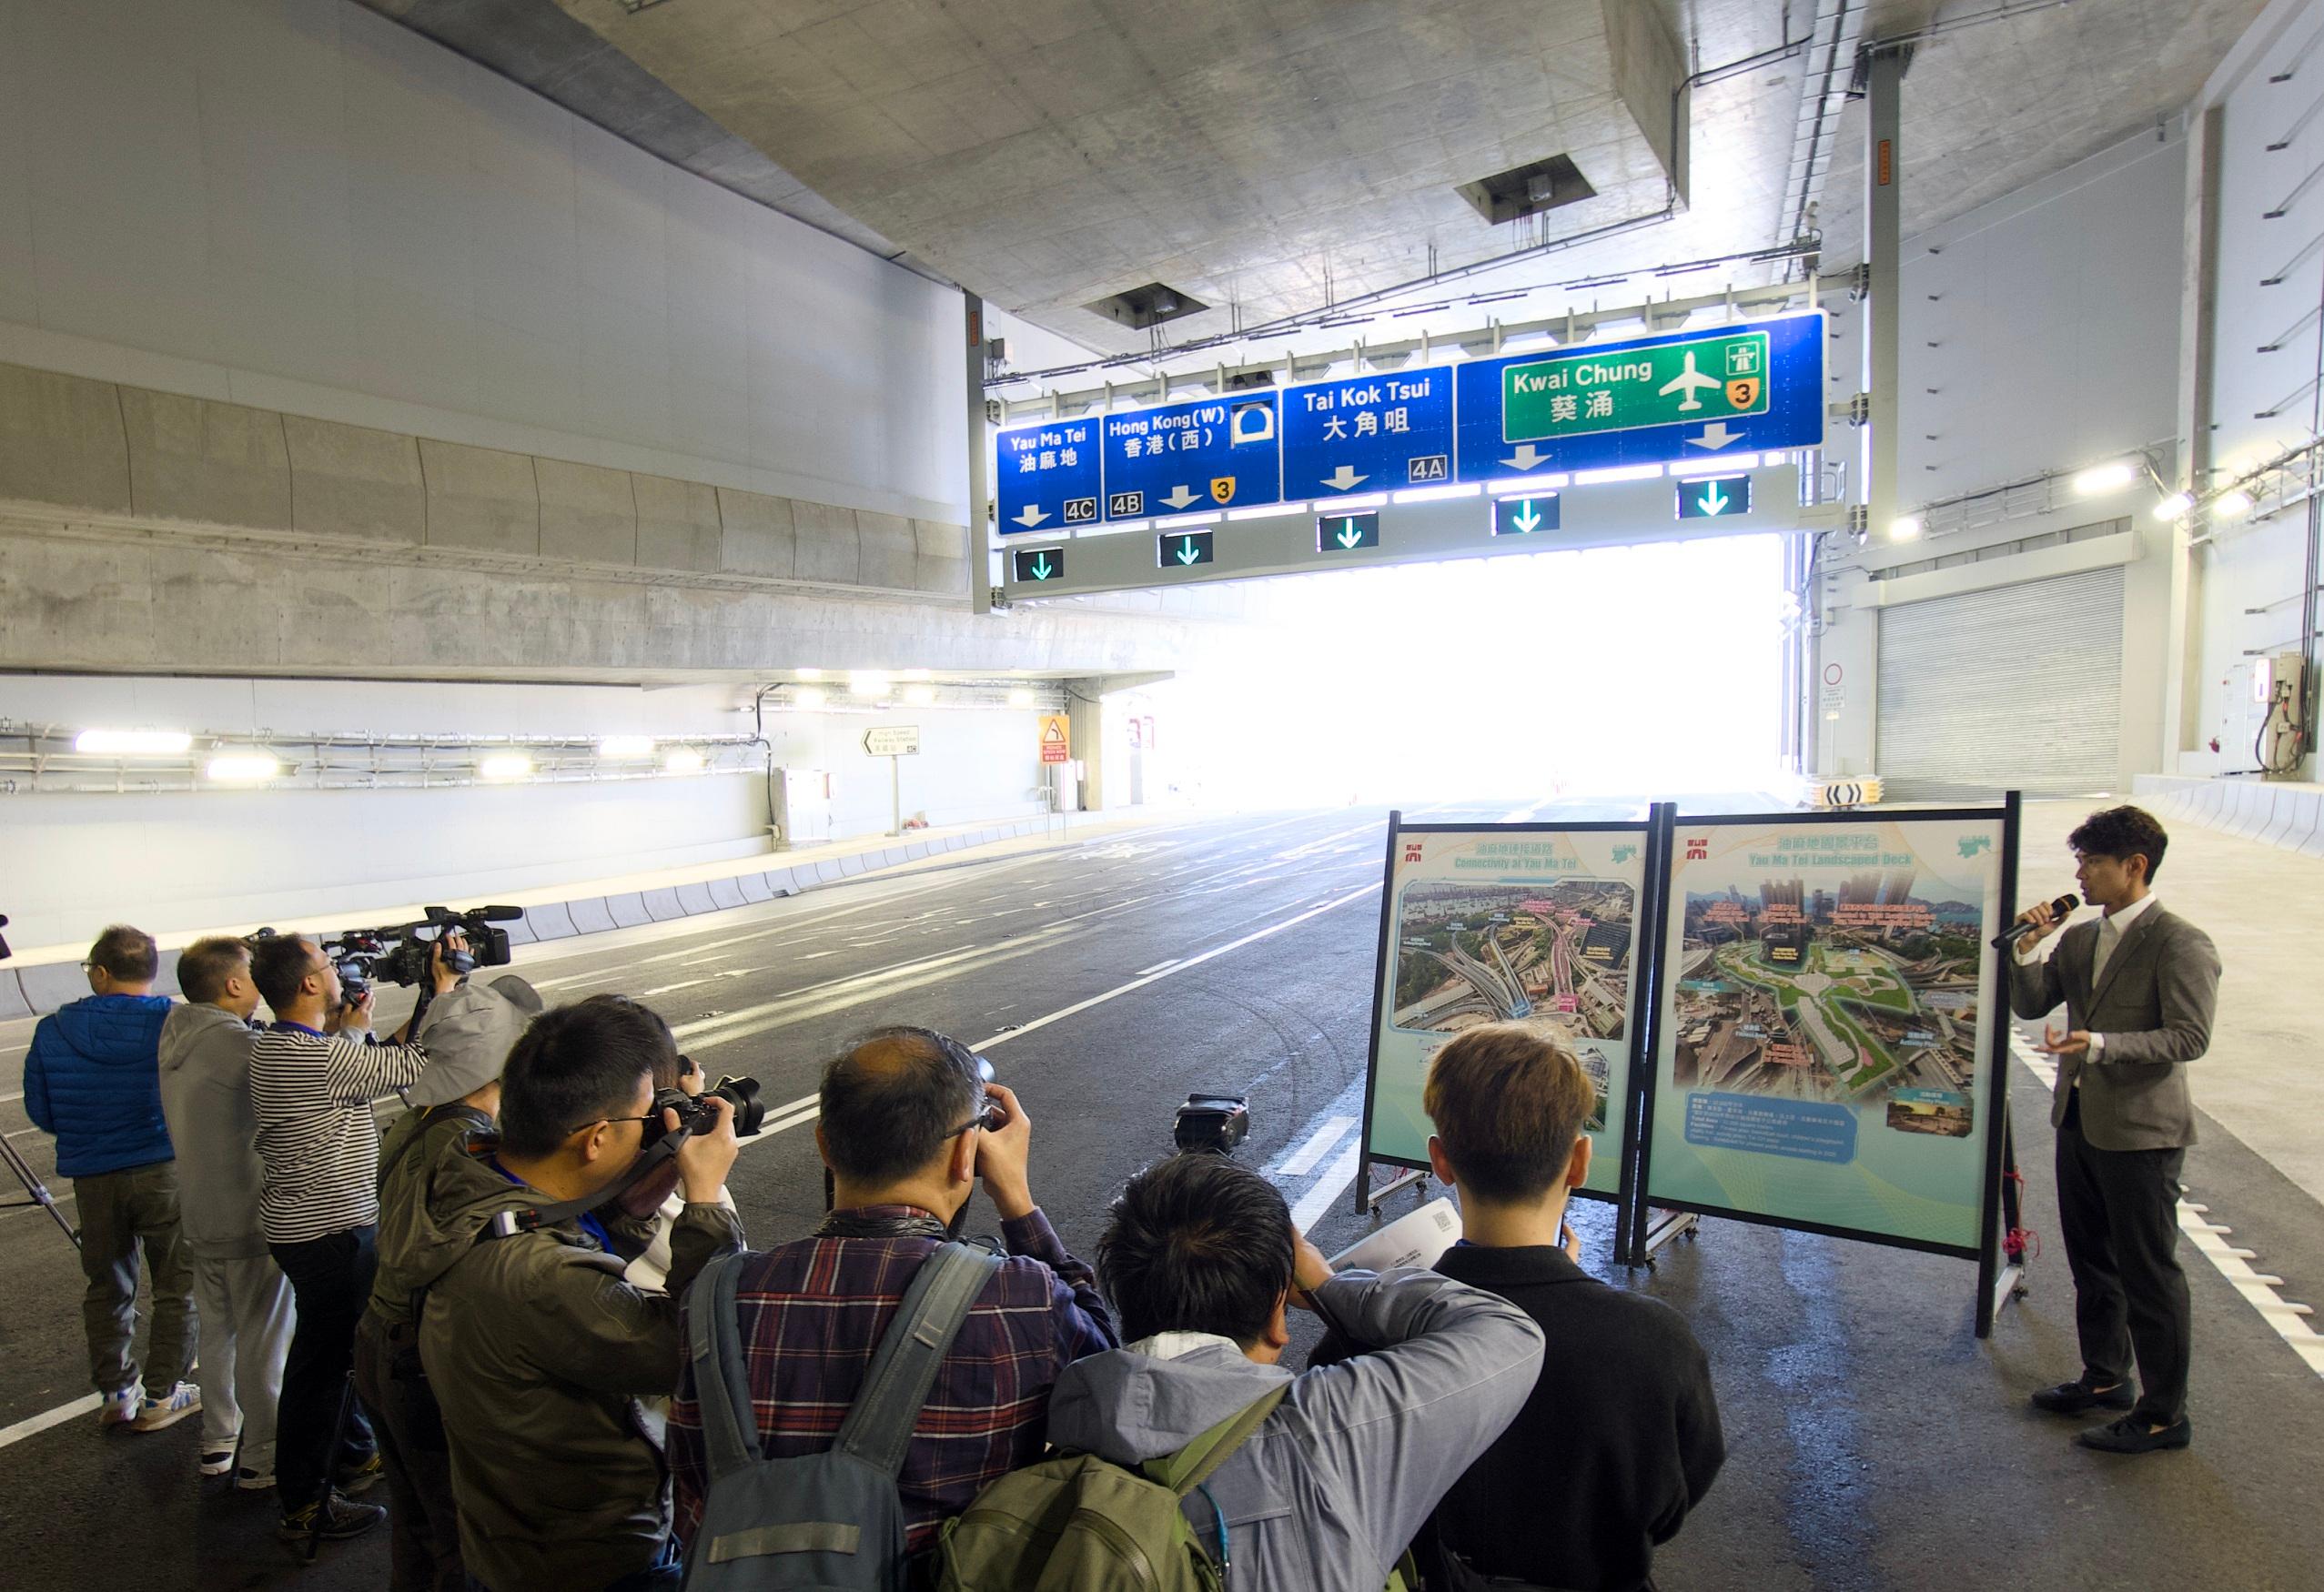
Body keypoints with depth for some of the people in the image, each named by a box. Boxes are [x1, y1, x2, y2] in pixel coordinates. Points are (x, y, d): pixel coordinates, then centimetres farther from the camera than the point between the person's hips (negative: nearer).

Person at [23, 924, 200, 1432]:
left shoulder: (52, 1031, -4)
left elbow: (40, 1112, 6)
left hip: (92, 1177, 3)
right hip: (166, 1170, -3)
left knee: (107, 1287, 19)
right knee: (178, 1286, 10)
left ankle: (115, 1392, 28)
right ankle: (160, 1396, 16)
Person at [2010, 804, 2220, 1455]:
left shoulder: (2180, 944, -15)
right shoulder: (2079, 938, 8)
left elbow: (2190, 1036, -20)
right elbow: (2030, 1006, 8)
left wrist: (2101, 1045, -32)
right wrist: (2027, 950, -8)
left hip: (2142, 1131, -8)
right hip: (2080, 1119, 8)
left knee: (2148, 1273, 3)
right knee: (2091, 1259, 20)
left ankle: (2164, 1414, 18)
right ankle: (2105, 1378, 37)